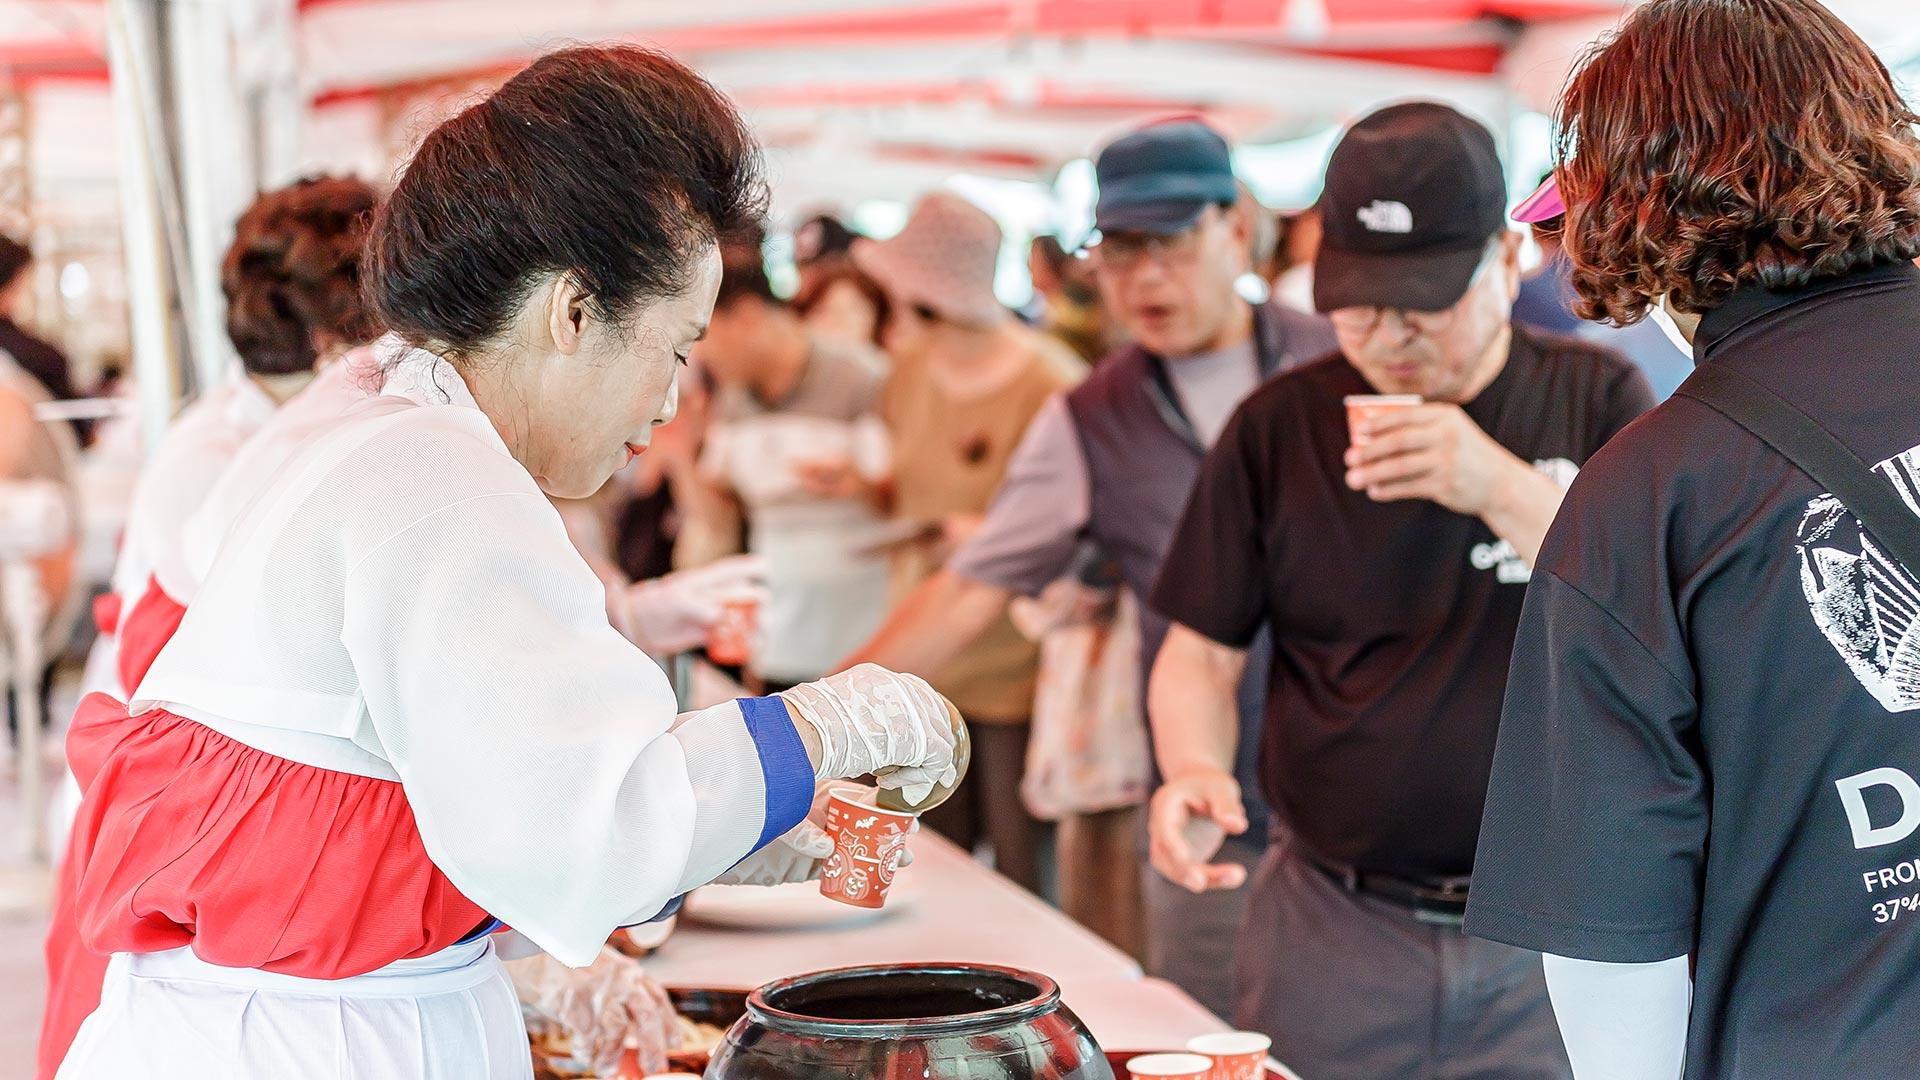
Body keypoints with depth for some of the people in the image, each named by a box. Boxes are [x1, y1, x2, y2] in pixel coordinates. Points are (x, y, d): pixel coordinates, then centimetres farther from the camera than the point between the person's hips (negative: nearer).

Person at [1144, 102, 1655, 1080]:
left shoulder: (1596, 401, 1)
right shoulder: (1277, 428, 3)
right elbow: (1201, 652, 7)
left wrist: (1506, 489, -22)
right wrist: (1193, 768, -15)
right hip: (1328, 933, 1)